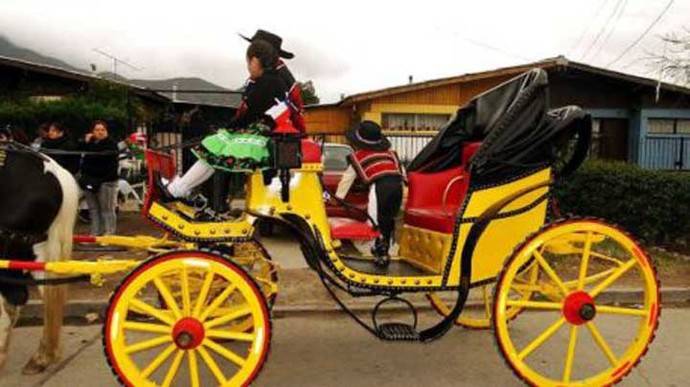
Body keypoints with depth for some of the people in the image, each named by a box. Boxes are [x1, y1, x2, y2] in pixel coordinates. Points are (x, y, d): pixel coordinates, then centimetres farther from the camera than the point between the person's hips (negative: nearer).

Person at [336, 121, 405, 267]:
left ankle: (382, 255, -5)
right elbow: (401, 170, 28)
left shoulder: (357, 156, 20)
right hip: (397, 184, 5)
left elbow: (347, 178, 24)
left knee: (377, 222, 1)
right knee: (389, 221, 17)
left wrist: (337, 197, 31)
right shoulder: (389, 152, 31)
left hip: (380, 185, -5)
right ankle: (383, 250, 25)